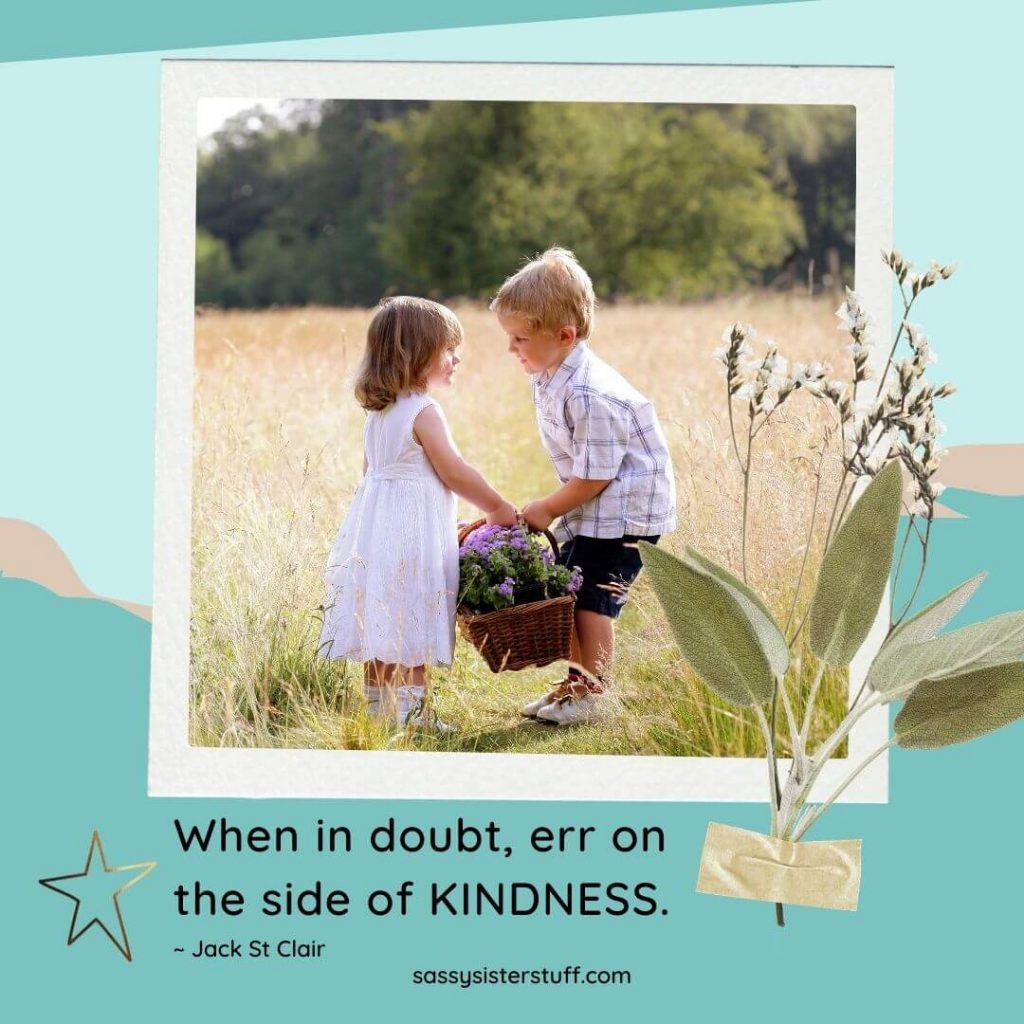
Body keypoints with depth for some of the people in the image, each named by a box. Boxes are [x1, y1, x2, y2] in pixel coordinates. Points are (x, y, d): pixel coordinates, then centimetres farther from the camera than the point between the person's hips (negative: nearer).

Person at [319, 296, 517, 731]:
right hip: (413, 532, -8)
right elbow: (453, 472, -14)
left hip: (376, 527, 9)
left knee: (380, 629, 11)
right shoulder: (424, 412, -14)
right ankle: (410, 714, -5)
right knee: (414, 632, -5)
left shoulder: (378, 413, 12)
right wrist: (498, 508, -2)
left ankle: (379, 709, 16)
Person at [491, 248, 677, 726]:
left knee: (592, 597, -5)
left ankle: (593, 693, 8)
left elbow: (595, 476, -24)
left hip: (627, 505, -9)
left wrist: (548, 508, -11)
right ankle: (578, 680, 24)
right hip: (591, 507, 9)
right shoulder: (548, 378, 2)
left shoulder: (590, 395, -29)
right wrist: (554, 508, 11)